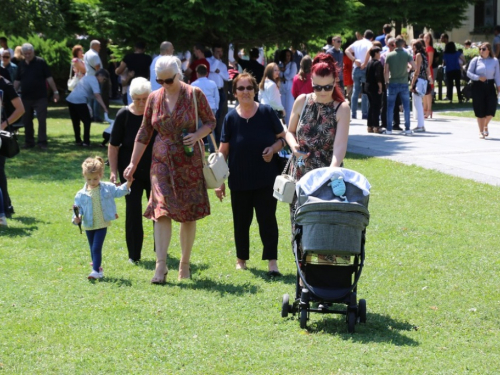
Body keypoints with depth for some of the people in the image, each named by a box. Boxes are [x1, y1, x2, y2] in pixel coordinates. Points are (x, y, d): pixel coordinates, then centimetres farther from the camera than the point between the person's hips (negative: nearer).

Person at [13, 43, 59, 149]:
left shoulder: (40, 62, -5)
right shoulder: (21, 65, 7)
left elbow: (49, 78, -5)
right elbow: (17, 81, 13)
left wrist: (55, 91, -8)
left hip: (40, 97, -4)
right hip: (26, 98, 4)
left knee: (42, 120, -6)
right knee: (27, 121, 8)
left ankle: (42, 142, -1)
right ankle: (29, 142, 18)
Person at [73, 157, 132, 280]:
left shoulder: (107, 188, -3)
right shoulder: (81, 194, -5)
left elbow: (118, 192, 7)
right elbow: (78, 208, -2)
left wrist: (127, 185, -8)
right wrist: (77, 217, -20)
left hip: (102, 224, -2)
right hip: (89, 225, 3)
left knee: (96, 248, -11)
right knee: (93, 249, 15)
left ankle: (96, 271, -11)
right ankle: (98, 270, 29)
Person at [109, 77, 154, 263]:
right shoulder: (124, 115, -8)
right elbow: (113, 145, -2)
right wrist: (113, 171, -6)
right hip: (131, 171, -1)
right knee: (133, 210, -2)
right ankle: (134, 254, 7)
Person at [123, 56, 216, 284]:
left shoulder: (194, 94, -4)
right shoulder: (154, 98, 4)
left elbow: (211, 122, 4)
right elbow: (144, 133, 9)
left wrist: (197, 135, -17)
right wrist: (133, 164, 6)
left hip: (189, 162, -1)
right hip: (162, 162, 1)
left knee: (189, 214, 5)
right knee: (161, 210, -11)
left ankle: (185, 264, 17)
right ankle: (161, 267, -14)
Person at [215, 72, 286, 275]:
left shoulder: (267, 113, -3)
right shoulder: (231, 118, -1)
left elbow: (282, 137, 6)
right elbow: (223, 151, 2)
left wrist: (274, 148, -17)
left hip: (266, 179, -2)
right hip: (239, 181, 2)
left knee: (267, 219, -5)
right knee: (241, 221, 11)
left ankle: (272, 261, -3)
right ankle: (241, 258, 26)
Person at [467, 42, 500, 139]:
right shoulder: (476, 60, 2)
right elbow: (469, 73, 1)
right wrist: (478, 77, -13)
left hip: (490, 86, 1)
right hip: (478, 86, -1)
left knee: (491, 107, -9)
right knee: (480, 110, -1)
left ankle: (485, 125, 21)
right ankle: (481, 132, 12)